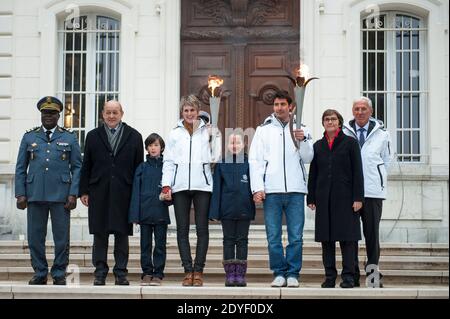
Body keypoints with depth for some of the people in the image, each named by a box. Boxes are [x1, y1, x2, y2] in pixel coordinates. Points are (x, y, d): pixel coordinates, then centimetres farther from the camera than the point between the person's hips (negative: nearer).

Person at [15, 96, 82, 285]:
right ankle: (40, 273, 16)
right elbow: (20, 168, 10)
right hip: (35, 195, 1)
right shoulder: (29, 137, 11)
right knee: (35, 237, 4)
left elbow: (77, 168, 5)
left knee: (62, 238, 1)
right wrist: (20, 194, 1)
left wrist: (73, 194, -5)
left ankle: (59, 274, 13)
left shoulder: (69, 139, 8)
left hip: (61, 196, -1)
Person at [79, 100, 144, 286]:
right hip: (99, 192, 1)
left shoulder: (134, 136, 8)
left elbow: (139, 167, 6)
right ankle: (100, 272, 9)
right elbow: (86, 166, 9)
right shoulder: (93, 136, 11)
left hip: (124, 192, -1)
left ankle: (121, 272, 8)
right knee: (100, 234, 3)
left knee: (122, 234, 2)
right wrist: (84, 191, 2)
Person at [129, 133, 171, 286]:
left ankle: (158, 274, 10)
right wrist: (134, 215, -5)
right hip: (145, 212, 1)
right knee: (145, 244, 6)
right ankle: (147, 273, 14)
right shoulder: (142, 168, 4)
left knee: (160, 244, 4)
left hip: (161, 212, -1)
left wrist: (169, 198, -17)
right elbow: (136, 192, 2)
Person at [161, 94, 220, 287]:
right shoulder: (175, 134, 14)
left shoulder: (207, 132, 9)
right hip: (180, 186, 2)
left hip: (202, 184, -2)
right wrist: (166, 185, 1)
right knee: (182, 229, 1)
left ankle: (198, 270, 3)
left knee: (202, 228, -2)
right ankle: (188, 270, 5)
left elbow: (213, 157, 4)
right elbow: (168, 161, 12)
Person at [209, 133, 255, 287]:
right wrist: (215, 211, -3)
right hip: (227, 209, 1)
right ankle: (230, 274, 10)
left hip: (244, 209, 0)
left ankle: (240, 274, 10)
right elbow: (216, 188, 2)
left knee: (242, 240, 5)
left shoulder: (249, 163, 2)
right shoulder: (221, 164, 4)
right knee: (229, 240, 5)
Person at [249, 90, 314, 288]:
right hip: (271, 190, 0)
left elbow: (307, 158, 4)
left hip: (295, 190, 0)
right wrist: (257, 188, -5)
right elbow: (255, 161, 4)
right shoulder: (263, 130, 9)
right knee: (273, 237, 2)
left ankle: (293, 274, 8)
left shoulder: (301, 129, 11)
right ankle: (279, 273, 12)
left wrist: (303, 140, -14)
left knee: (296, 236, -1)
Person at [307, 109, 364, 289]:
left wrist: (358, 197, -8)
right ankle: (330, 276, 10)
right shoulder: (318, 146, 13)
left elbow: (357, 171, -1)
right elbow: (313, 174, 13)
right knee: (326, 238, 4)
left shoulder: (350, 143, 3)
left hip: (345, 197, -3)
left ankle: (348, 276, 1)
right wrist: (311, 198, 7)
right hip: (324, 198, 3)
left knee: (347, 237, -3)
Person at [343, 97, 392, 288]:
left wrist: (377, 177, 11)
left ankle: (373, 272, 7)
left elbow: (387, 160, 17)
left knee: (372, 233, -1)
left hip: (373, 192, 0)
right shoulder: (343, 133, 5)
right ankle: (352, 274, 8)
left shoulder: (381, 134, 6)